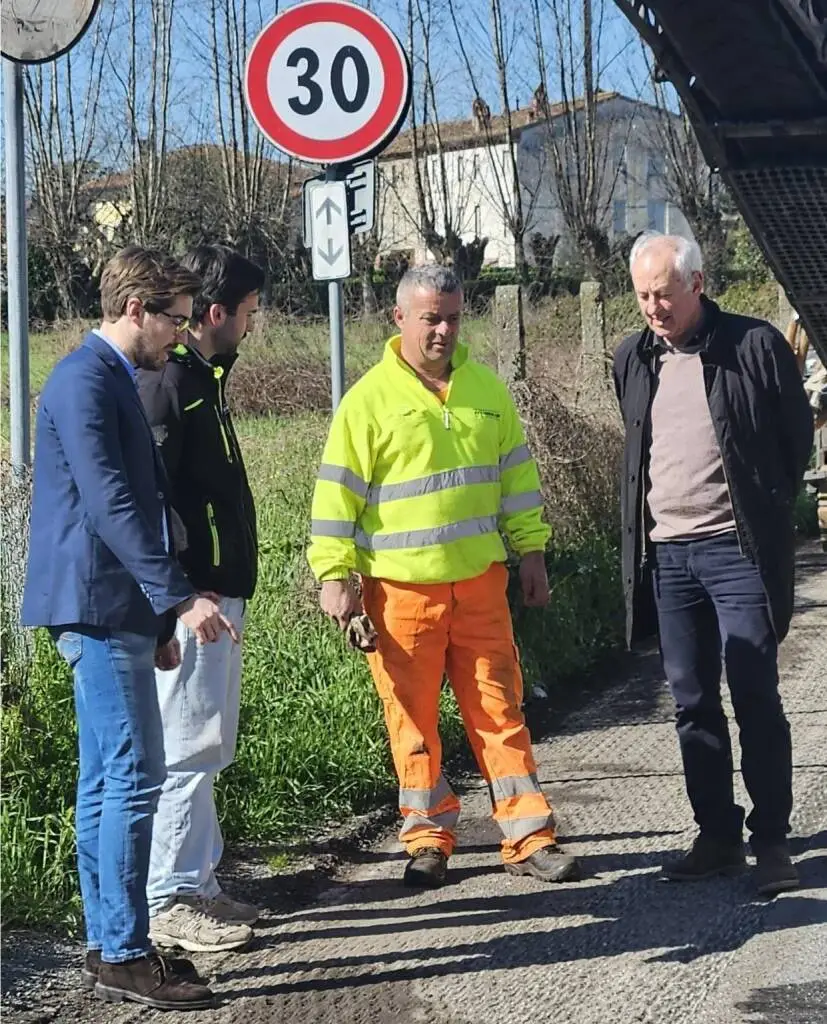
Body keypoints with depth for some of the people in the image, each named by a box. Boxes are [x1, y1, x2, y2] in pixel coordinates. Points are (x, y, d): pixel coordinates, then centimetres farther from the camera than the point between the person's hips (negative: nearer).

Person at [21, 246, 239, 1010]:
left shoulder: (112, 380, 19)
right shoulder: (85, 382, -13)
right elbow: (109, 504, -22)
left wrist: (157, 616, 22)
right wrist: (180, 597, -26)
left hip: (113, 611, 10)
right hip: (99, 606, -10)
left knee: (108, 782, 11)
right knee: (135, 777, -9)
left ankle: (110, 948, 17)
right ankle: (125, 955, -4)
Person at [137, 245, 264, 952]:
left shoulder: (201, 376, 16)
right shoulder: (166, 383, -16)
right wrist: (183, 591, -23)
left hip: (216, 594, 10)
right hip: (191, 599, -10)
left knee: (206, 746, 15)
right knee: (187, 748, -4)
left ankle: (198, 887, 24)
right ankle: (171, 901, 4)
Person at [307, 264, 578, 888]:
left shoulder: (486, 389, 9)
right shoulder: (370, 399, -5)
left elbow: (516, 473, 16)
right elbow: (337, 494, -5)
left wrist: (532, 553, 12)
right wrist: (335, 577, -9)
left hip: (481, 581, 3)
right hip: (401, 588, -3)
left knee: (500, 709, 5)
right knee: (414, 719, 5)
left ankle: (530, 838, 9)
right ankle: (429, 841, 17)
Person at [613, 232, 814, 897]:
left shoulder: (755, 346, -6)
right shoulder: (633, 360, 9)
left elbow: (798, 436, 2)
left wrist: (765, 512, 4)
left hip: (737, 548, -5)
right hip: (665, 553, 5)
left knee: (756, 698, -4)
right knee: (693, 703, 9)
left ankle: (772, 841, 4)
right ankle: (718, 838, 18)